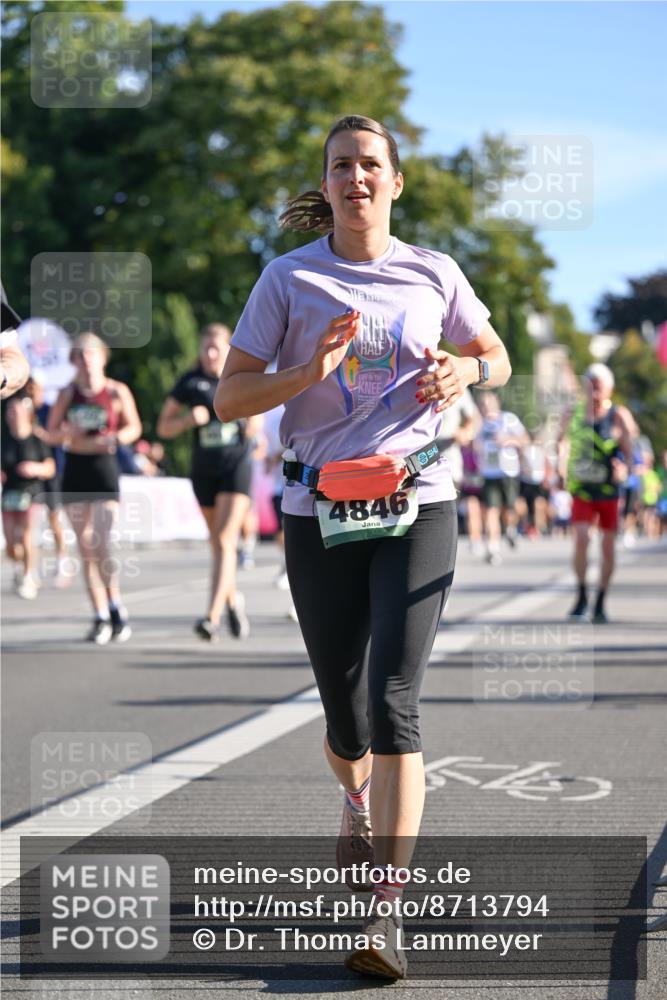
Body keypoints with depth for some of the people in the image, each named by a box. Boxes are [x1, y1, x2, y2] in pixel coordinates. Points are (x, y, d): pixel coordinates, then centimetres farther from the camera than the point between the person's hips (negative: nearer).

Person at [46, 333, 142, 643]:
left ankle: (116, 609, 1)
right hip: (74, 471, 3)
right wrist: (67, 433, -12)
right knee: (85, 548, 4)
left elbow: (134, 427, 7)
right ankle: (101, 617, 10)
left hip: (104, 469, -3)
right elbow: (50, 433, 10)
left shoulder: (117, 392, 0)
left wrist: (115, 438, -13)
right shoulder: (67, 394, 7)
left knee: (101, 545, -15)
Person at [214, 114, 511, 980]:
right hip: (320, 517, 1)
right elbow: (229, 396, 0)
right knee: (345, 716, 8)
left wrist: (465, 370, -4)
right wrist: (308, 374, -18)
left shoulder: (433, 274, 5)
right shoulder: (289, 278, 2)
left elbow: (497, 358, 20)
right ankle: (360, 800, 46)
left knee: (393, 702, -16)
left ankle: (386, 912, -15)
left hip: (417, 509, 0)